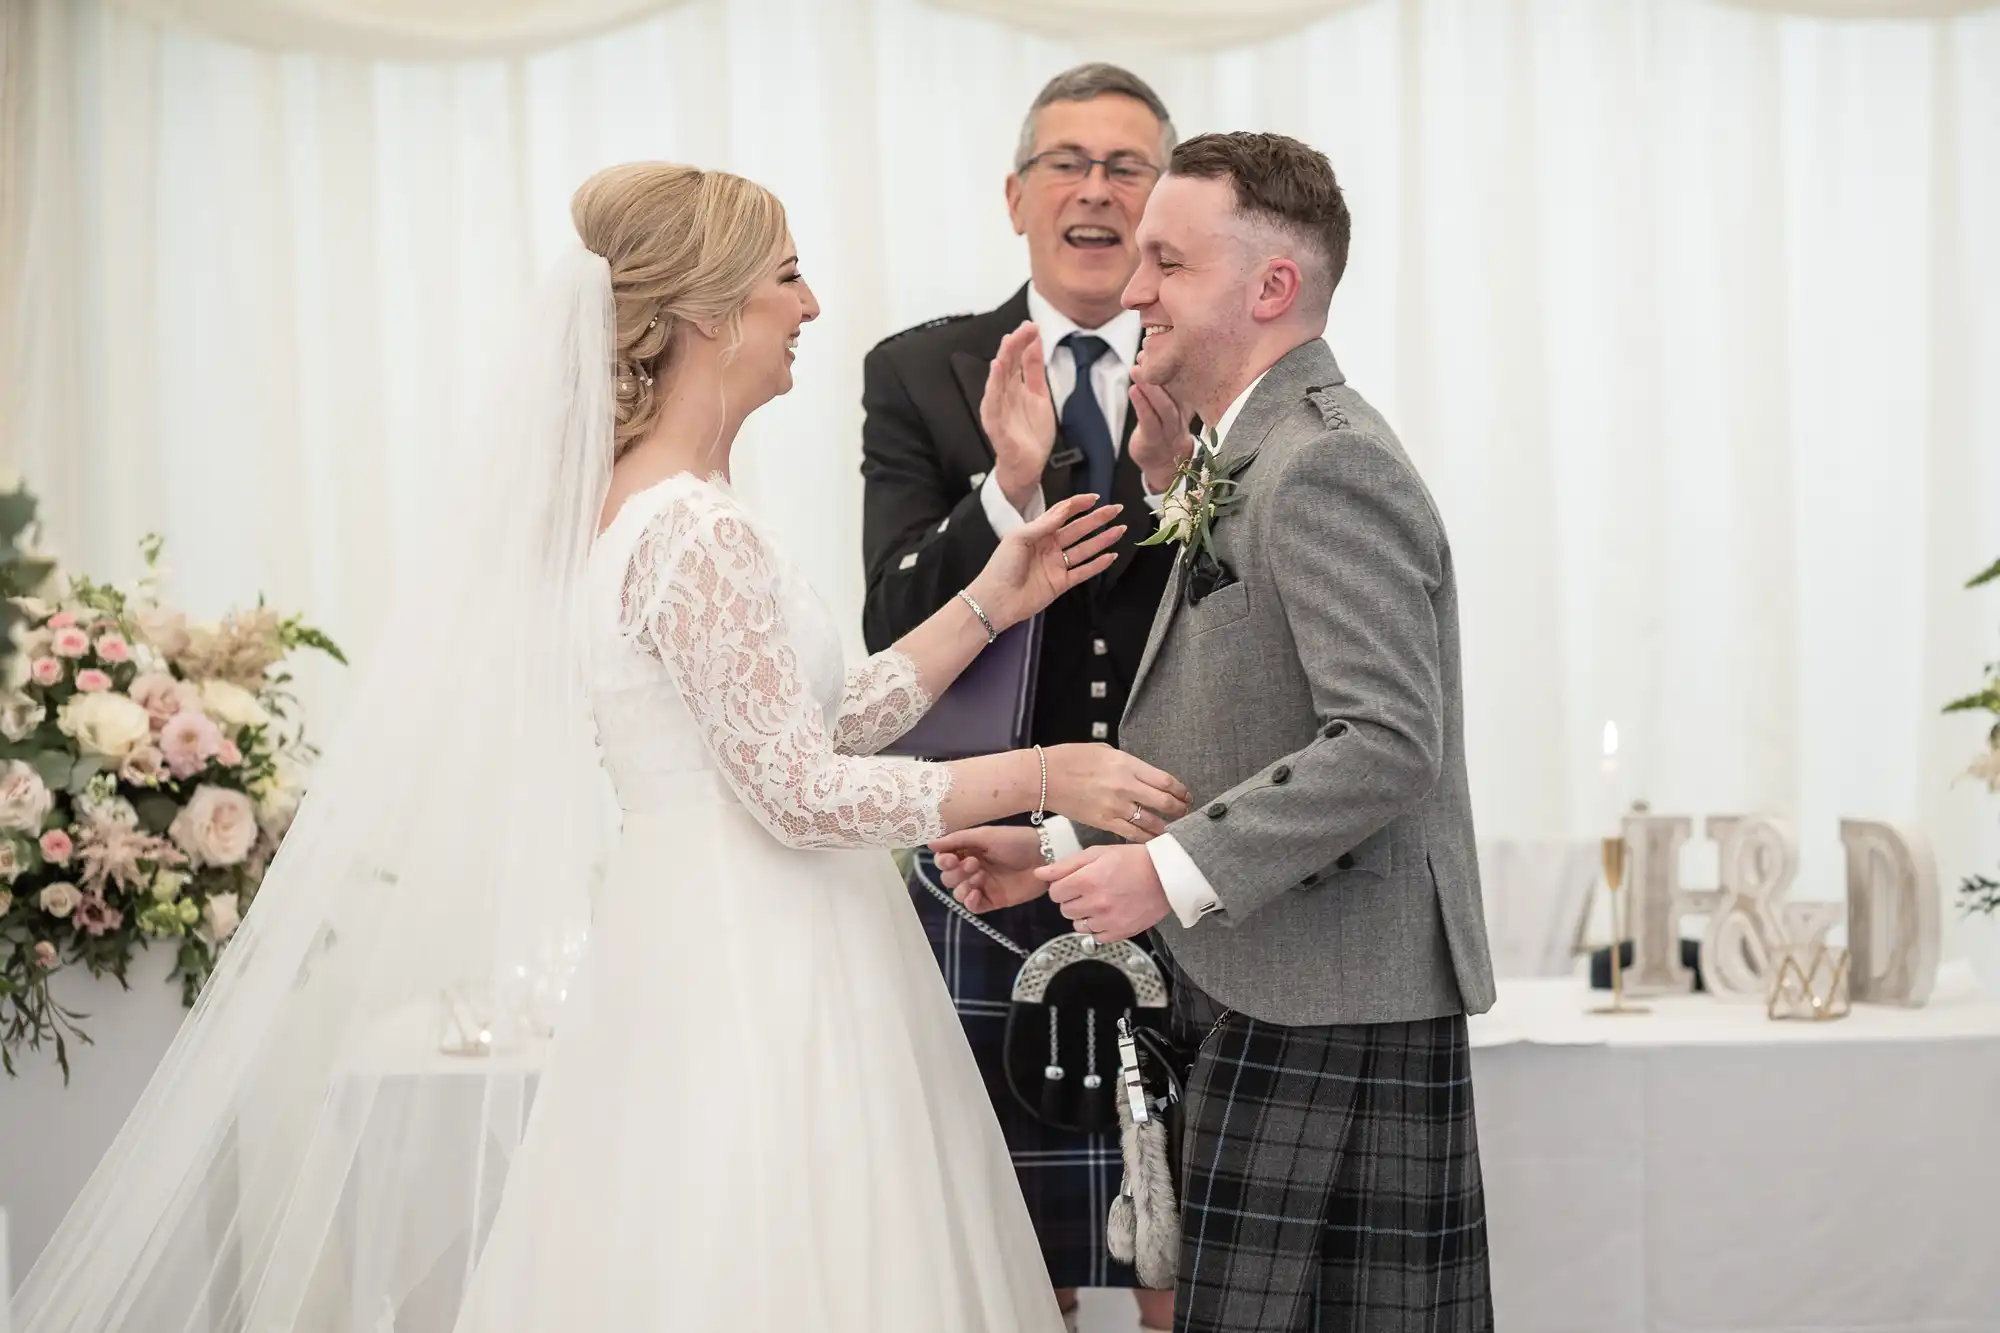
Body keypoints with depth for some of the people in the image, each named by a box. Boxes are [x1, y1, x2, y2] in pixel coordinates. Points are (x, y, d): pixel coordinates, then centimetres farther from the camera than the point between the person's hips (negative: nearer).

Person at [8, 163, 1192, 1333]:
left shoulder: (634, 502, 11)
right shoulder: (700, 536, -19)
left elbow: (815, 725, 13)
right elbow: (801, 791, -20)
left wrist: (987, 604, 10)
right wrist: (1042, 777, -14)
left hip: (713, 962, 9)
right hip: (751, 984, -9)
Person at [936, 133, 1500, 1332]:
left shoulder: (1328, 465, -15)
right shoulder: (1250, 461, 18)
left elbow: (1386, 742, -24)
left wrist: (1175, 872, -23)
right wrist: (1063, 849, 12)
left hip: (1332, 1006, -10)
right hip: (1269, 996, 10)